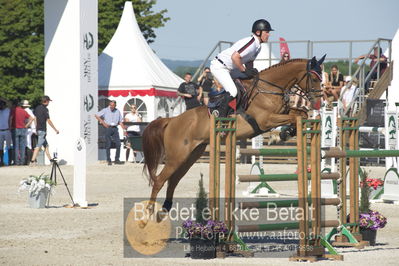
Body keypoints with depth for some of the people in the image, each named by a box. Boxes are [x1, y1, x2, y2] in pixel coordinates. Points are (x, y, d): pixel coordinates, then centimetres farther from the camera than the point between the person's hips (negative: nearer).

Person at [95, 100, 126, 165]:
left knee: (118, 144, -4)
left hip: (115, 128, 3)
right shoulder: (105, 110, 3)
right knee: (108, 145, -3)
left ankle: (117, 160, 5)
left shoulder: (118, 111, 13)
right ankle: (109, 160, 3)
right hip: (108, 128, -3)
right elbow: (96, 115, 0)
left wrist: (124, 130, 5)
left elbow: (120, 122, 15)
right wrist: (103, 122, -9)